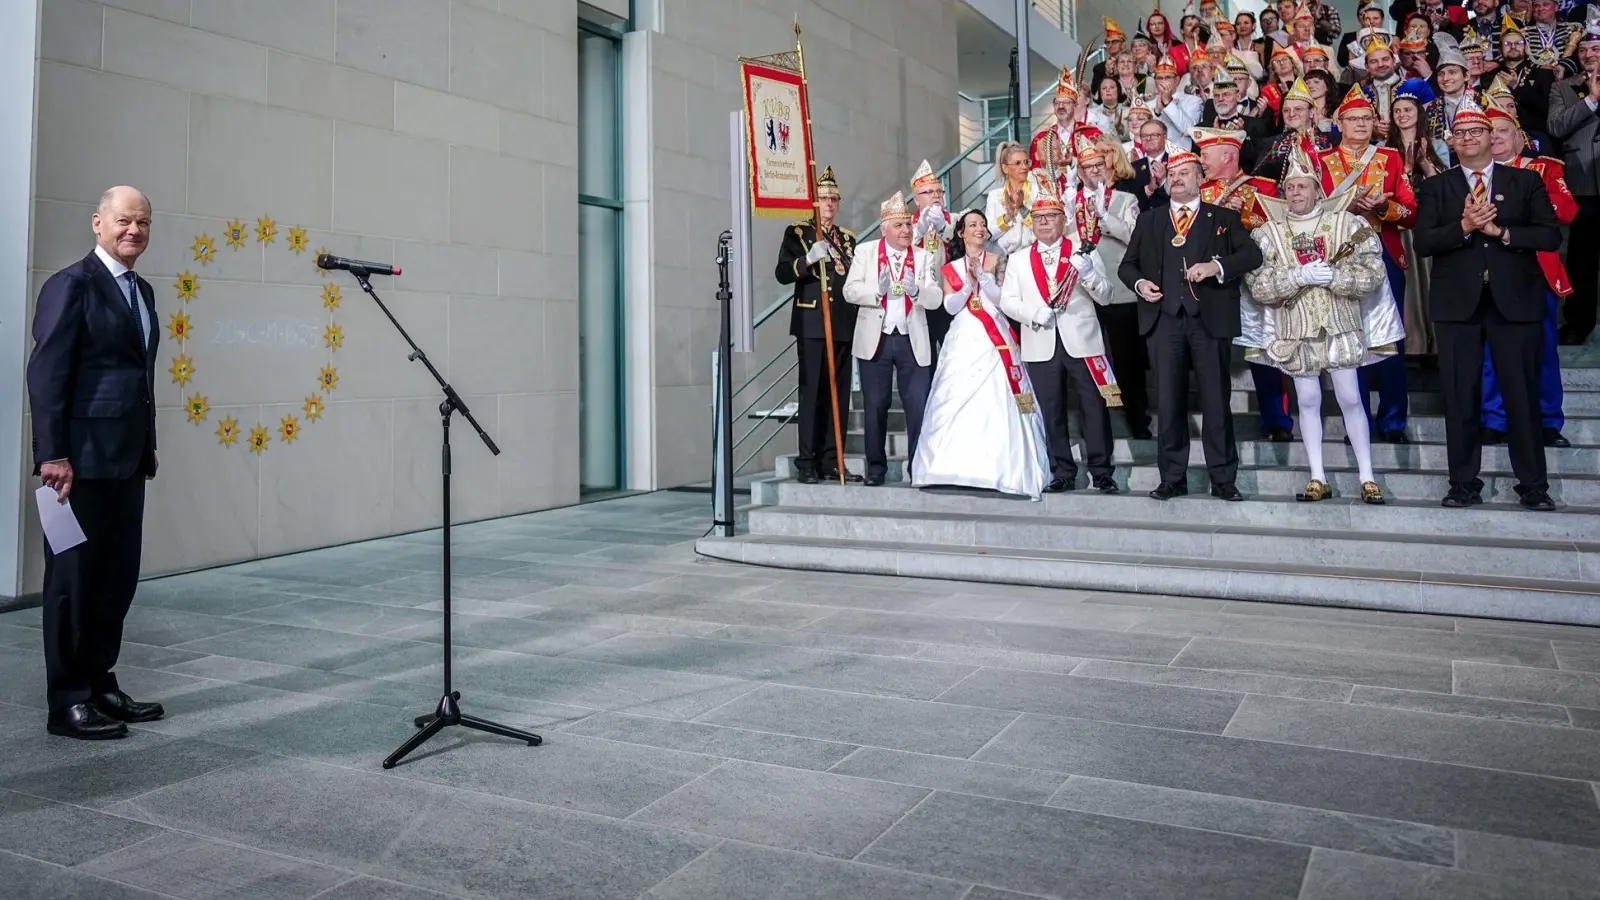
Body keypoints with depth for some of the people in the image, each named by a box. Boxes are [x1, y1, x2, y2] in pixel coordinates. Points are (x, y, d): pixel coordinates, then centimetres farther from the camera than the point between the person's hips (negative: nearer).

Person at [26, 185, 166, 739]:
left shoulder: (142, 291, 16)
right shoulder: (72, 285, -8)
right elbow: (46, 373, -13)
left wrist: (148, 447, 15)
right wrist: (53, 455, -18)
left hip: (126, 460, 8)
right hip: (82, 461, -8)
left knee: (118, 578, 12)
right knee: (73, 580, 1)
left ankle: (100, 686, 23)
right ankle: (68, 703, 11)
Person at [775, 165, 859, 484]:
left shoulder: (847, 237, 20)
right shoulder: (797, 232, 5)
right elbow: (782, 273, -6)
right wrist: (809, 259, -22)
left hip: (843, 324, 5)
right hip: (811, 323, -5)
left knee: (839, 394, 3)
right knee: (811, 392, -7)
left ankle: (832, 462, 8)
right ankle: (807, 464, -3)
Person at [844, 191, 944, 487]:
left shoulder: (925, 257, 8)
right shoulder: (865, 251, 6)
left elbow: (936, 298, -3)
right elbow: (850, 290, -3)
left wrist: (916, 290, -23)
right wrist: (877, 290, -20)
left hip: (913, 341, 0)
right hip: (875, 340, 0)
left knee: (918, 406, -2)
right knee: (875, 407, 5)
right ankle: (876, 468, 16)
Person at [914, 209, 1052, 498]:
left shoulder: (997, 262, 9)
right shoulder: (951, 268, 13)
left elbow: (1002, 299, -2)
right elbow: (950, 307, 2)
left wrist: (983, 275, -14)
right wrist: (969, 284, -12)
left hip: (994, 341, -2)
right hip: (963, 341, 2)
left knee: (997, 403, -9)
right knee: (956, 402, -5)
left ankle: (999, 470, -6)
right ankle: (958, 467, 0)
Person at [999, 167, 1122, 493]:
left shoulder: (1084, 252, 7)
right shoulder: (1019, 259, 12)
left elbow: (1103, 293, 0)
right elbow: (1007, 301, 4)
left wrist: (1087, 271, -20)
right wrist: (1035, 313, -15)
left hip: (1082, 341, -1)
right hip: (1041, 346, 2)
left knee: (1095, 407, -1)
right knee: (1051, 412, 4)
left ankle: (1101, 472, 8)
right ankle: (1062, 473, 13)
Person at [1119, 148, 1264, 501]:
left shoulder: (1224, 218, 11)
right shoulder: (1149, 220, 17)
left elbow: (1252, 254, 0)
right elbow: (1127, 265, 18)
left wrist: (1217, 266, -17)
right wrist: (1139, 283, -3)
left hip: (1210, 318, -2)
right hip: (1164, 318, 2)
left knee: (1216, 399, 0)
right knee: (1168, 401, 2)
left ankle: (1223, 479, 7)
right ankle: (1172, 479, 9)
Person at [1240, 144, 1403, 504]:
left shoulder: (1347, 223, 1)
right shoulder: (1268, 232, 3)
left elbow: (1371, 273, -5)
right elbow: (1257, 286, -7)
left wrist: (1332, 275, -19)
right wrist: (1300, 276, -18)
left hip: (1340, 325, -1)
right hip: (1295, 329, 1)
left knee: (1351, 399, 1)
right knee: (1308, 401, 5)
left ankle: (1367, 478, 9)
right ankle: (1318, 479, 12)